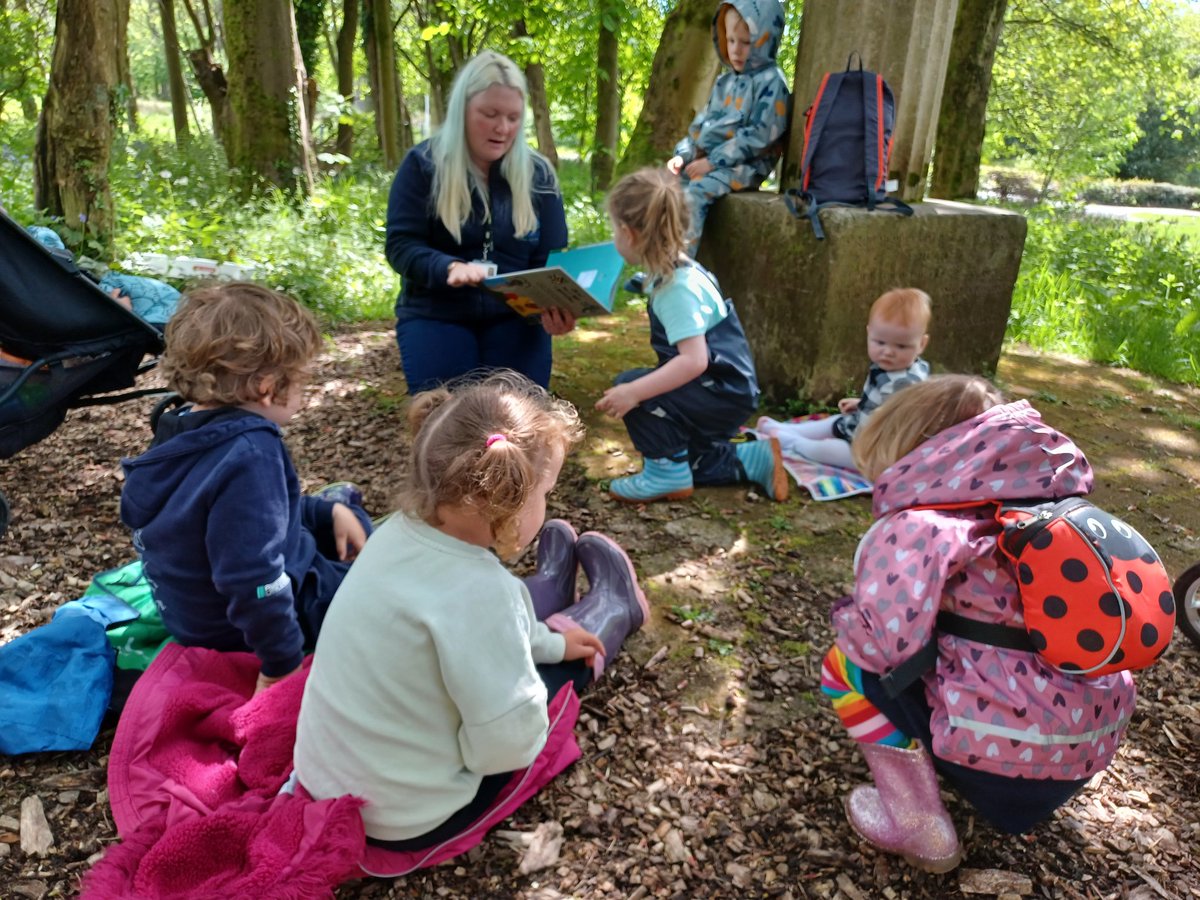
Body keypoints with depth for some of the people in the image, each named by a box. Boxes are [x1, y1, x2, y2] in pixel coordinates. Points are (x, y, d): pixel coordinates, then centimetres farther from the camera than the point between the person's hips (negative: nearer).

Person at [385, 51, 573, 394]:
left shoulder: (538, 173, 4)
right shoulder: (423, 164, -2)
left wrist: (558, 306, -20)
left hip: (514, 317, 2)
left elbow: (552, 260, 2)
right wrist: (451, 268, -28)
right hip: (435, 316, -1)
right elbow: (401, 245, -7)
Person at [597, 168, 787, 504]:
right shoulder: (681, 272, 4)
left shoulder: (677, 288, -26)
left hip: (725, 394, -10)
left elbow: (694, 360, -35)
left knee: (629, 387, -22)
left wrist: (634, 392, -38)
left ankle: (668, 475, -9)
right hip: (719, 391, 10)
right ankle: (756, 459, 24)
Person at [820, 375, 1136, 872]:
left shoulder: (920, 526, -16)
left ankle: (919, 824, 6)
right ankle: (1040, 786, 25)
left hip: (1009, 756, -9)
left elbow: (887, 640, -27)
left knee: (849, 667, 3)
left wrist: (847, 618, -4)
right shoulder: (1036, 503, 9)